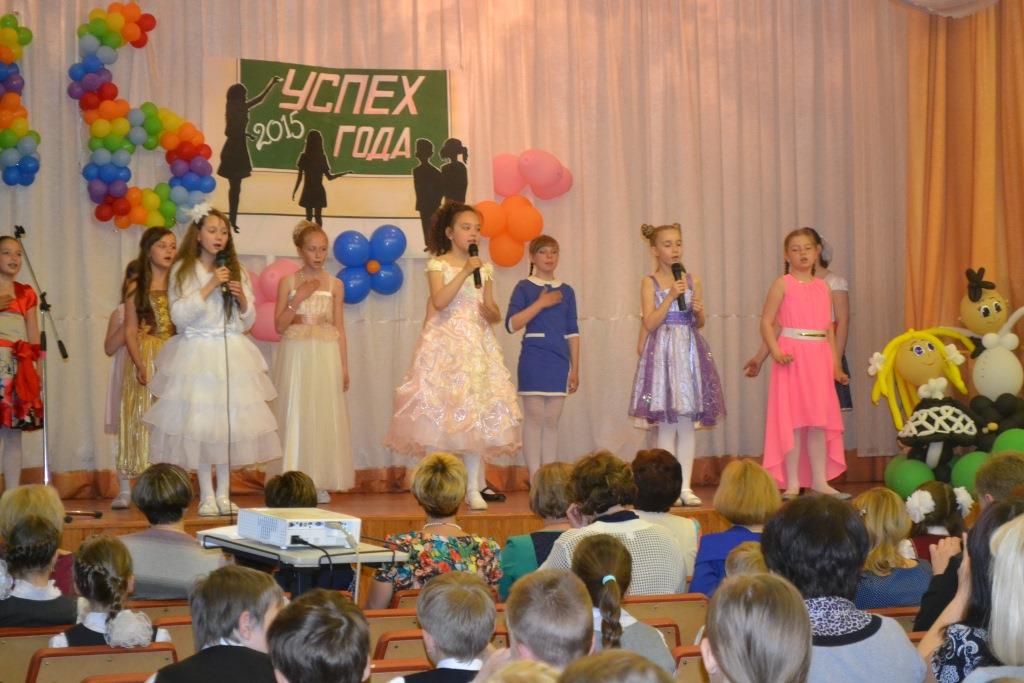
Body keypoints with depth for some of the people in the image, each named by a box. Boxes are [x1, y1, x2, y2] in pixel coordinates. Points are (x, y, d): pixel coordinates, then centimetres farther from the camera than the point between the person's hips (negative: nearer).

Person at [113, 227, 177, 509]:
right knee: (141, 419, -2)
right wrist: (139, 365, -10)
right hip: (146, 359, -1)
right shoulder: (136, 287, 4)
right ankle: (125, 490, 0)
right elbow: (130, 330, 1)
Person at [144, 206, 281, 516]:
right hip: (197, 354, -3)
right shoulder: (183, 270, 1)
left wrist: (242, 299, -6)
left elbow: (248, 322, 14)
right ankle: (207, 496, 2)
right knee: (199, 423, -6)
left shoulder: (235, 271, 12)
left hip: (231, 356, 3)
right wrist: (209, 287, -12)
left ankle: (223, 494, 9)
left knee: (230, 422, 0)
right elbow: (179, 317, -8)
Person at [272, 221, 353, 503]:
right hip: (295, 355, -1)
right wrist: (299, 298, -12)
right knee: (294, 416, -2)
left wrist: (344, 366, 3)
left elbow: (339, 329, 8)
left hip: (326, 356, 1)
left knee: (324, 417, 0)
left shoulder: (335, 285, 7)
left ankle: (320, 483, 6)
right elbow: (279, 325, -1)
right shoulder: (288, 282, 3)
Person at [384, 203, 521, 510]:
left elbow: (494, 312, 15)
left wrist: (491, 313, -9)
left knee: (477, 416, 1)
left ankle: (473, 488, 6)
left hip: (477, 345, 4)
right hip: (445, 344, -4)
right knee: (442, 414, -6)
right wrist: (465, 272, -18)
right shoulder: (438, 264, 0)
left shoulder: (484, 268, 12)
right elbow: (439, 301, -17)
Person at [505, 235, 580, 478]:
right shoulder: (524, 287, 0)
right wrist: (540, 303, -13)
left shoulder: (566, 291, 11)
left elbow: (572, 332, 12)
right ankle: (535, 479, -1)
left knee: (552, 421, 6)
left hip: (559, 361, 4)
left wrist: (575, 368, 7)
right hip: (533, 359, -4)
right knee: (534, 419, -4)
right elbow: (511, 324, -11)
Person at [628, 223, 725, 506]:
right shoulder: (650, 283, -1)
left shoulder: (693, 281, 8)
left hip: (689, 351, 3)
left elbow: (700, 323, 15)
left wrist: (699, 311, -7)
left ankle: (685, 486, 8)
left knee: (688, 424, 3)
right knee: (666, 425, -2)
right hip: (663, 352, -3)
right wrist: (671, 296, -15)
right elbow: (650, 323, -10)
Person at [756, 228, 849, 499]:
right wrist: (775, 351, -19)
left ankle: (820, 481, 14)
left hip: (820, 358, 5)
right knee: (793, 420, -4)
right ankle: (792, 483, 1)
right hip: (792, 356, -5)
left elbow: (829, 329, 15)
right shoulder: (783, 284, -1)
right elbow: (766, 322, -5)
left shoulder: (823, 287, 13)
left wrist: (835, 365, 13)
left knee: (819, 421, 7)